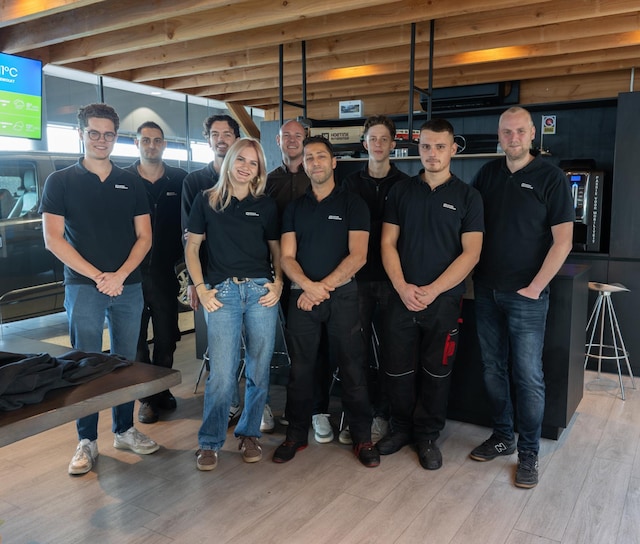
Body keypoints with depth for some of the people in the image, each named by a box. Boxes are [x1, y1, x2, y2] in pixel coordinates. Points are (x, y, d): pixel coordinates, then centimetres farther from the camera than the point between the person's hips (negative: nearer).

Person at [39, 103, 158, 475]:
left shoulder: (131, 184, 10)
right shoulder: (61, 182, 2)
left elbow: (144, 237, 6)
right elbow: (53, 239, -5)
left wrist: (120, 275, -9)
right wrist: (97, 276, -11)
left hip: (128, 287, 3)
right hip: (83, 287, -2)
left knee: (126, 362, 9)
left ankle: (125, 430, 23)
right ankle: (87, 441, 14)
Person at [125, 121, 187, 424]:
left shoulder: (180, 180, 4)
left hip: (166, 271, 1)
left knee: (167, 337, 10)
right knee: (135, 338, 6)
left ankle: (161, 390, 28)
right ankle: (147, 397, 20)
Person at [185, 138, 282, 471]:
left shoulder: (266, 206, 11)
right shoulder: (206, 201, 7)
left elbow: (276, 250, 17)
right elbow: (192, 248, 8)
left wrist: (278, 282, 0)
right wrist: (201, 289, -2)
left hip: (260, 291, 2)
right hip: (222, 292, -2)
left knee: (259, 369, 6)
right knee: (222, 373, -7)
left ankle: (249, 434, 24)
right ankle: (209, 442, 11)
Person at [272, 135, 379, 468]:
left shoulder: (352, 204, 3)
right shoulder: (294, 208, 12)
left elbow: (358, 256, -7)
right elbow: (287, 257, 4)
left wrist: (323, 286, -14)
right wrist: (308, 286, -14)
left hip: (342, 295, -2)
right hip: (302, 296, 3)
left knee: (352, 369, 2)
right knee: (300, 368, 8)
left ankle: (362, 437, 15)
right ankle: (296, 434, 22)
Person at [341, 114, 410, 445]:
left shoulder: (404, 184, 4)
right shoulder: (351, 183, 9)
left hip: (390, 278, -1)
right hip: (358, 277, 2)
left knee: (387, 349, 4)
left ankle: (381, 414, 16)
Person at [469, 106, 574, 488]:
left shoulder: (551, 178, -5)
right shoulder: (488, 173, 8)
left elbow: (563, 241, -8)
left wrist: (535, 287, -13)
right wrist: (472, 273, 3)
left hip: (526, 296, -4)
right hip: (487, 291, 5)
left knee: (528, 377, 2)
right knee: (493, 370, 13)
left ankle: (529, 452, 17)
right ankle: (503, 437, 29)